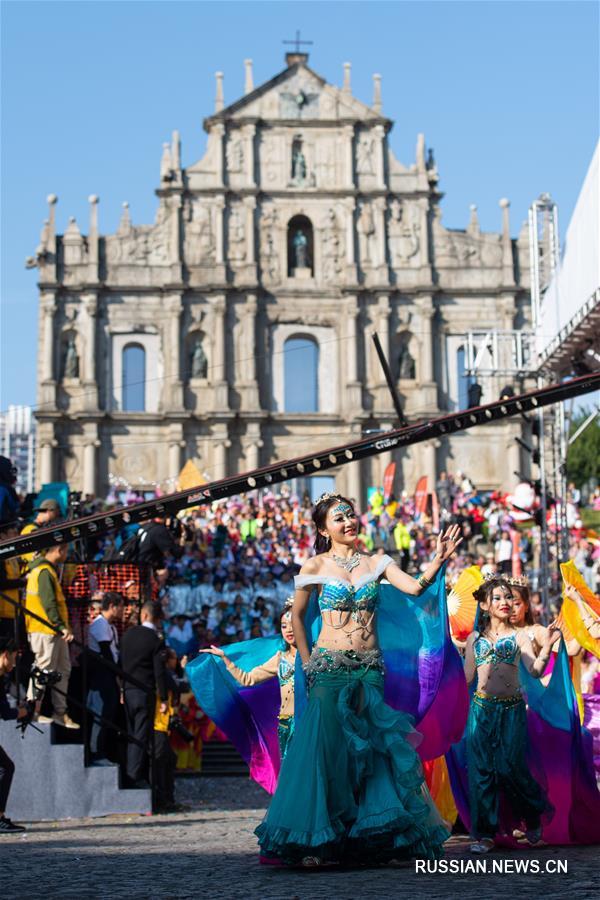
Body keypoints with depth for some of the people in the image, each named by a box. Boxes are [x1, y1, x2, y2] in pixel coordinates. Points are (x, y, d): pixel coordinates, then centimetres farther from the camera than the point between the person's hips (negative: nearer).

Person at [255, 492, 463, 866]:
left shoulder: (377, 563, 8)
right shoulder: (315, 567, 2)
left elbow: (415, 586, -7)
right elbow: (297, 615, 12)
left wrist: (438, 560, -23)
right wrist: (307, 661, 7)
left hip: (370, 669, 2)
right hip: (330, 668, -2)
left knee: (371, 748, 0)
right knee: (327, 747, -7)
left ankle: (375, 836, 8)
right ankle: (317, 840, 0)